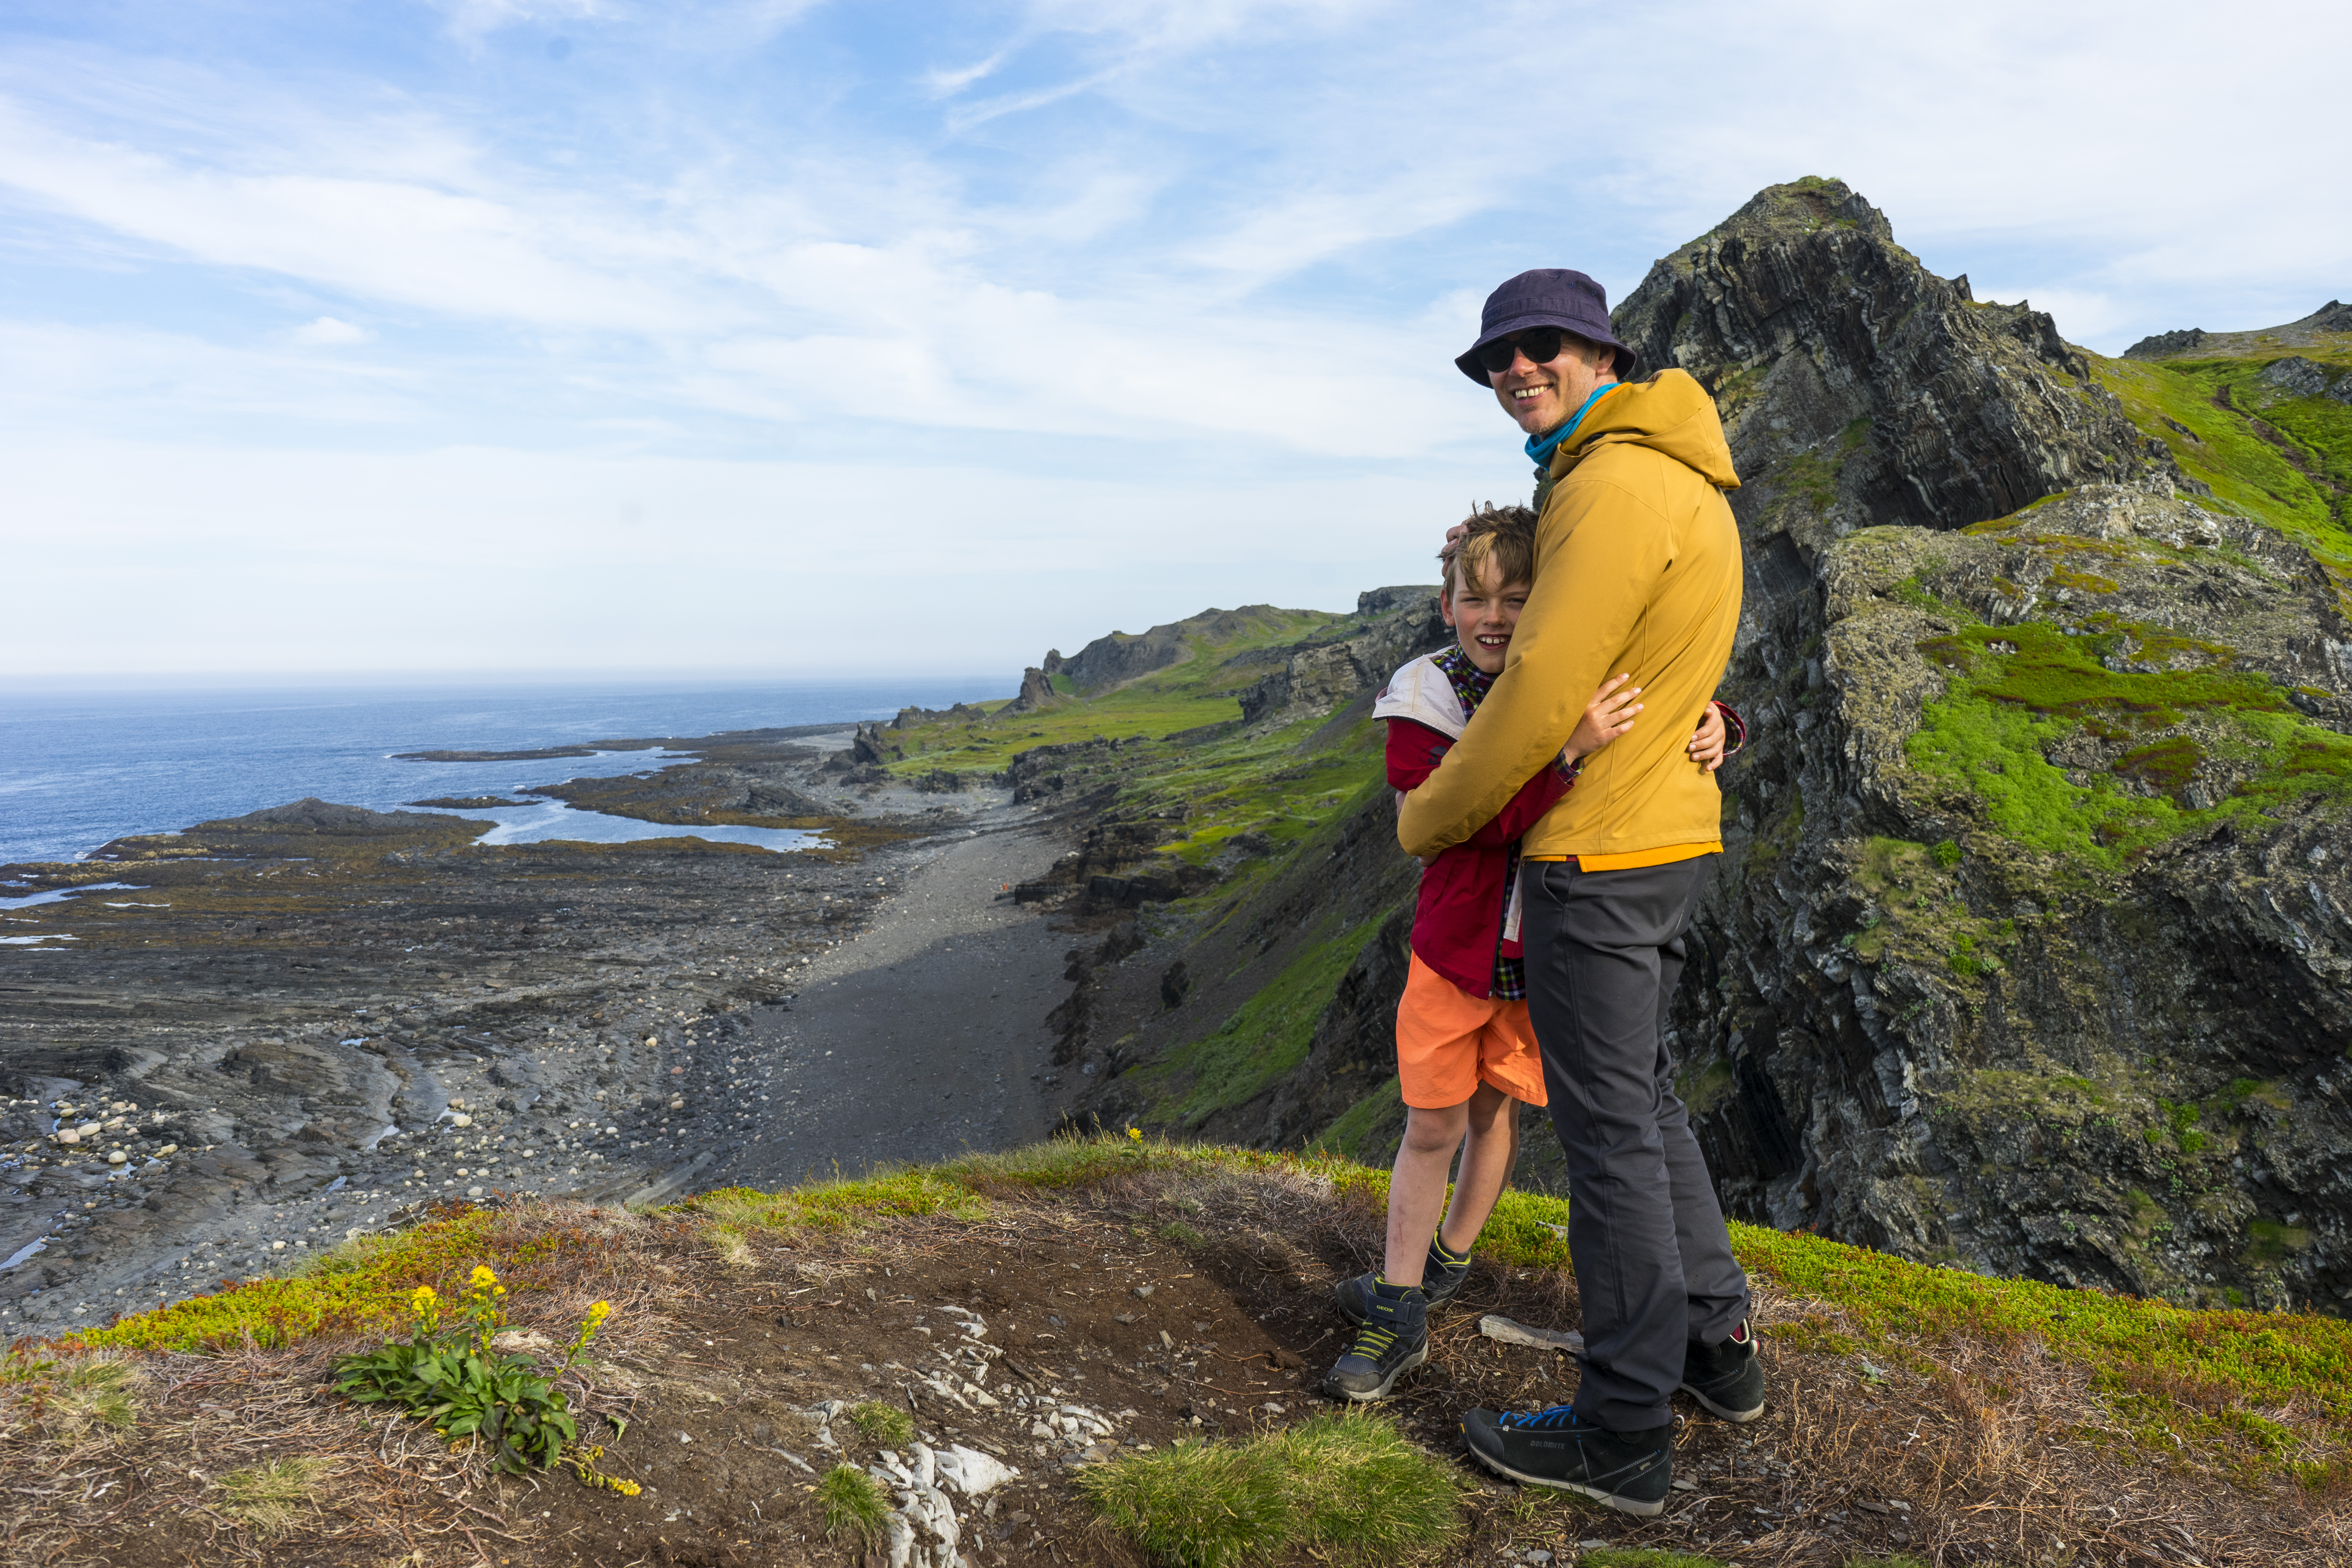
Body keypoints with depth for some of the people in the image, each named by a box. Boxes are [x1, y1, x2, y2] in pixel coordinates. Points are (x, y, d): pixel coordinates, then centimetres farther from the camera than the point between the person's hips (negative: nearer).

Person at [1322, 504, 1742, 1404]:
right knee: (1431, 1127, 4)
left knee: (1494, 1112, 17)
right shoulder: (1425, 697, -15)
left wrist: (1710, 722, -16)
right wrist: (1568, 752, -43)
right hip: (1455, 947, -2)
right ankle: (1399, 1311, 16)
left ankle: (1445, 1263, 39)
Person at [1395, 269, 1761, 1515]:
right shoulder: (1678, 478, 14)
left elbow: (1539, 696, -20)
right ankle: (1715, 1345, 34)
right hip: (1671, 832, 10)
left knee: (1609, 1126, -2)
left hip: (1595, 854, -10)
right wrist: (1507, 555, 15)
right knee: (1643, 1093, 21)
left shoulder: (1614, 486, -20)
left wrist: (1429, 816, -6)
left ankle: (1625, 1434, 11)